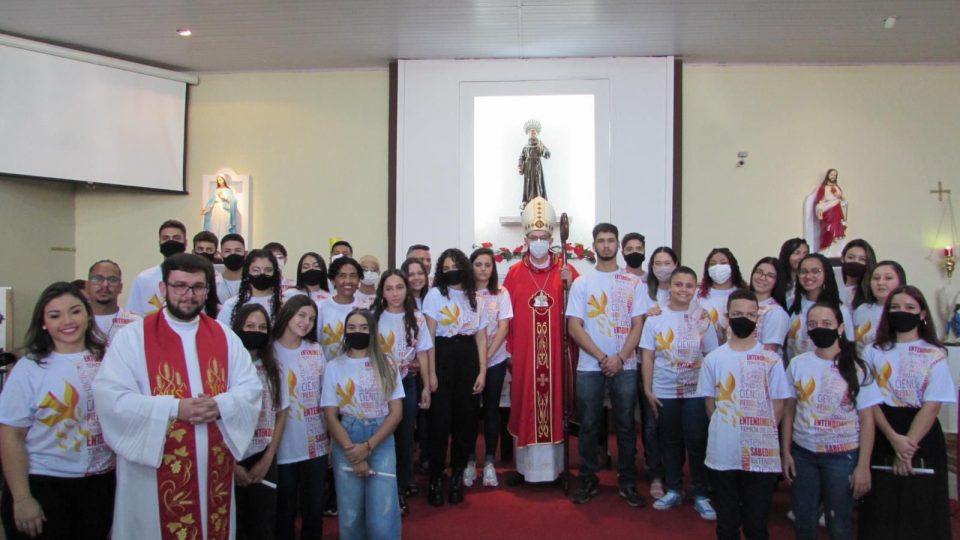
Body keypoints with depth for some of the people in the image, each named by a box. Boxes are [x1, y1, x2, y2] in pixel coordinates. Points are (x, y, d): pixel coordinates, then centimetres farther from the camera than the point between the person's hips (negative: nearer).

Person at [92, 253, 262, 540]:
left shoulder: (224, 336, 7)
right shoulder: (133, 336, -4)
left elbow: (251, 388, 5)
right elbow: (109, 396, -13)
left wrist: (220, 406, -16)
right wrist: (174, 408, -21)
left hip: (214, 467, 4)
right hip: (155, 470, -3)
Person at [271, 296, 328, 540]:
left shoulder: (316, 350, 5)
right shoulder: (268, 351, -8)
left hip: (316, 443, 4)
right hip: (283, 446, -3)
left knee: (314, 508, 14)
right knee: (285, 511, 12)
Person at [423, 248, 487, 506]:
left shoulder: (474, 297, 11)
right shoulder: (435, 294, 1)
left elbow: (481, 337, 11)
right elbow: (429, 336, -3)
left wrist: (482, 371, 2)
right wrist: (431, 372, -9)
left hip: (468, 359, 3)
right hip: (443, 357, -3)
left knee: (465, 419, 7)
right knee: (440, 419, -3)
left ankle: (457, 475, 21)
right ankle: (436, 477, 10)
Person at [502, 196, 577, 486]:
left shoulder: (566, 270, 4)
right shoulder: (514, 273, 3)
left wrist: (570, 285, -15)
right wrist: (508, 349, -3)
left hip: (556, 353, 0)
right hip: (523, 353, 0)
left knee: (555, 404, 6)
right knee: (524, 405, 6)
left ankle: (556, 466, 18)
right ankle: (525, 465, 18)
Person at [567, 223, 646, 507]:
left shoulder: (634, 283, 5)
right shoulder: (581, 283, 4)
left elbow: (637, 325, 1)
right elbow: (574, 327, -2)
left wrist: (620, 358, -11)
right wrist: (602, 357, -10)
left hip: (625, 365, 0)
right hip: (589, 366, 0)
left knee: (626, 425, 6)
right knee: (589, 425, 5)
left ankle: (628, 482, 19)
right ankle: (588, 480, 18)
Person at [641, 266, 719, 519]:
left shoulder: (703, 319, 0)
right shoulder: (655, 317, 0)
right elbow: (648, 356, 1)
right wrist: (648, 389, -3)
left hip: (696, 391, -1)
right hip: (664, 392, 1)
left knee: (697, 442, 1)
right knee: (670, 442, 11)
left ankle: (701, 496, 14)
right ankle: (674, 491, 26)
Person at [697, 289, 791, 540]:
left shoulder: (772, 360, -2)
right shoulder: (713, 359, 1)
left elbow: (778, 406, 2)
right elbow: (710, 404, 7)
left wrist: (761, 435, -2)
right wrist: (724, 432, -1)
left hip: (762, 455, -1)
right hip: (723, 454, 1)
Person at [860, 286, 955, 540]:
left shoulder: (935, 355, 0)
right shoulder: (875, 351, 5)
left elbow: (932, 405, -9)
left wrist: (908, 446, -16)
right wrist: (894, 438, -15)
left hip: (922, 436, -1)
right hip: (882, 435, 2)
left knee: (920, 511, 4)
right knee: (881, 510, 6)